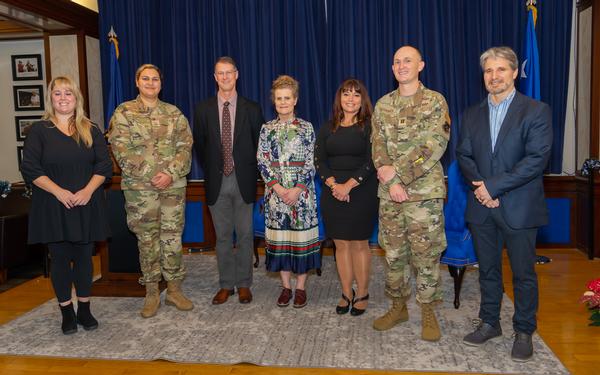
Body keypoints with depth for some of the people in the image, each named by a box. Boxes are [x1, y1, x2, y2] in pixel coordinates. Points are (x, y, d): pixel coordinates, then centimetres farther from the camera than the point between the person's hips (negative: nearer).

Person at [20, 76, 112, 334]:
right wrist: (59, 191, -17)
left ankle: (84, 310, 22)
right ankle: (67, 312, 19)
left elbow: (104, 165, 1)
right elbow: (30, 169, -6)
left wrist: (88, 190, -14)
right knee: (60, 259, 6)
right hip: (53, 207, -1)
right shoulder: (39, 130, 1)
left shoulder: (91, 130, 7)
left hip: (87, 206, 2)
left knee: (84, 257, 9)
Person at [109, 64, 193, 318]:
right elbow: (121, 150, -7)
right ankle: (152, 293, 18)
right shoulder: (123, 112, 2)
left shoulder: (174, 113, 9)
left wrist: (170, 174, -12)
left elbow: (185, 146, 3)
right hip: (139, 187, -2)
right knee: (147, 239, 6)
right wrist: (151, 176, -14)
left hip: (174, 184, 2)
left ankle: (174, 289, 18)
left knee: (172, 237, 6)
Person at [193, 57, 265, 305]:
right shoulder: (202, 109, 4)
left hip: (244, 181, -1)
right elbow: (199, 146, 10)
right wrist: (210, 173, 7)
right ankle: (226, 285, 20)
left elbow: (259, 145, 6)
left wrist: (250, 174, 2)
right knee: (222, 236, 9)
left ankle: (244, 284, 18)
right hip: (217, 182, 1)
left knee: (245, 235, 5)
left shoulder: (252, 109, 2)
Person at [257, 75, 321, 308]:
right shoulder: (267, 129, 6)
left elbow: (311, 163, -3)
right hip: (275, 192, 2)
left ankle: (301, 286, 16)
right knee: (279, 236, 6)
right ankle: (286, 286, 20)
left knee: (302, 235, 2)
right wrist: (278, 188, -11)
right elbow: (262, 161, 1)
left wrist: (298, 189, -13)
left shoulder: (306, 128, 1)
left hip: (302, 191, -2)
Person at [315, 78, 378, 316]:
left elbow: (371, 162, -9)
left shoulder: (369, 126, -1)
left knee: (359, 243, 2)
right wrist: (333, 184, -11)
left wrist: (348, 185, -16)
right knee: (341, 244, 8)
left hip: (361, 192, -3)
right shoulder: (327, 128, 10)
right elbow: (319, 160, 4)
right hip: (333, 193, 3)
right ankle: (346, 293, 20)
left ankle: (362, 294, 16)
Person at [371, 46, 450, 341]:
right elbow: (378, 147, 4)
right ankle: (398, 306, 26)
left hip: (425, 191, -3)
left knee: (426, 254, 3)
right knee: (394, 253, 11)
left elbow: (435, 146, -11)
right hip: (389, 192, 4)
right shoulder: (383, 105, 10)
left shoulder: (435, 101, 0)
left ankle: (428, 312, 18)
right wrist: (392, 182, -10)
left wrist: (396, 170, -16)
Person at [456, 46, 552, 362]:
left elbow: (536, 159, -14)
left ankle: (524, 332, 23)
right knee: (488, 269, 15)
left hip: (519, 208, -4)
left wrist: (494, 186, -17)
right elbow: (463, 155, 5)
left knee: (523, 273, 7)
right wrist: (481, 187, -12)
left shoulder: (536, 111, -5)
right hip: (482, 206, 4)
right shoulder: (472, 114, 10)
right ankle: (489, 323, 30)